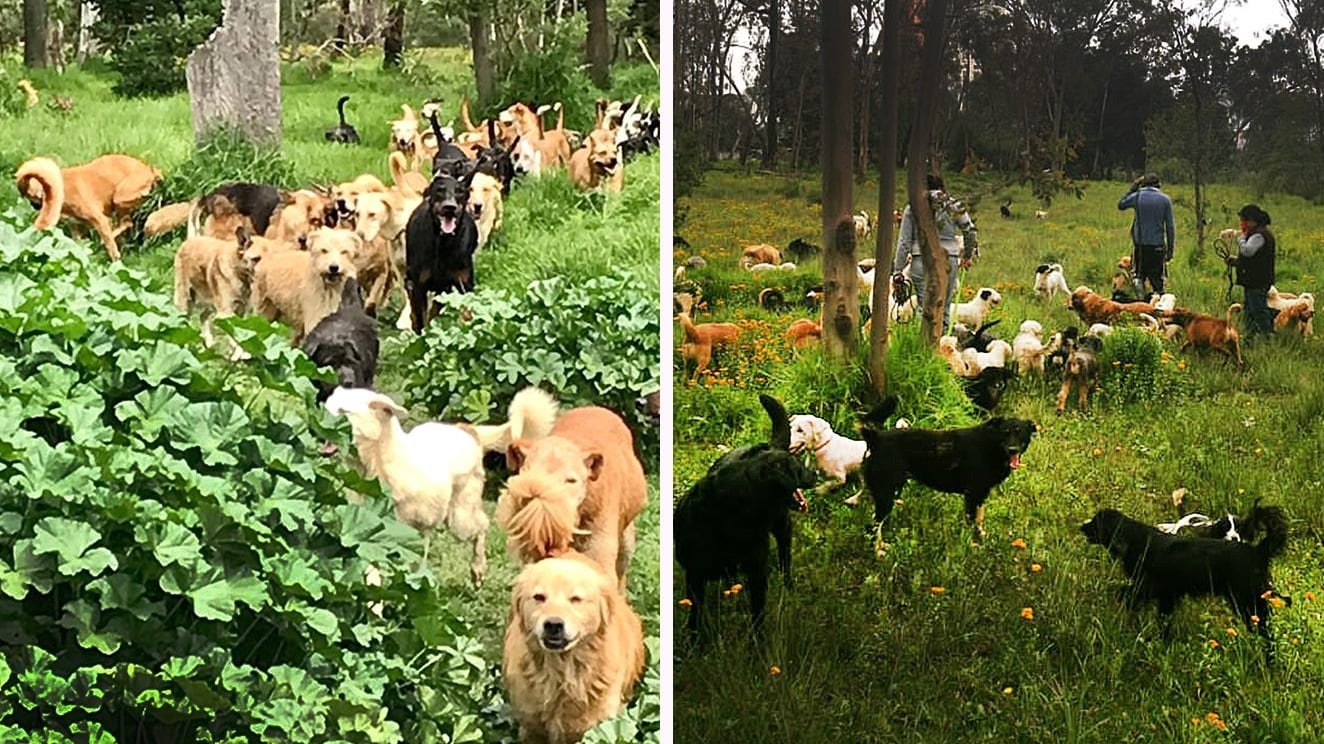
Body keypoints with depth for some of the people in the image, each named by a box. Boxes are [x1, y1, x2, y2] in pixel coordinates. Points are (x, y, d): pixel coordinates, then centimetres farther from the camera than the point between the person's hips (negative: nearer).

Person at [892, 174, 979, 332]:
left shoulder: (912, 209, 4)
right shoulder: (954, 206, 7)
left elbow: (904, 242, 3)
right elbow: (971, 231, 9)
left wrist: (897, 270, 7)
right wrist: (968, 255, 25)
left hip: (921, 261, -1)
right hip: (949, 259, 1)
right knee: (944, 308, 10)